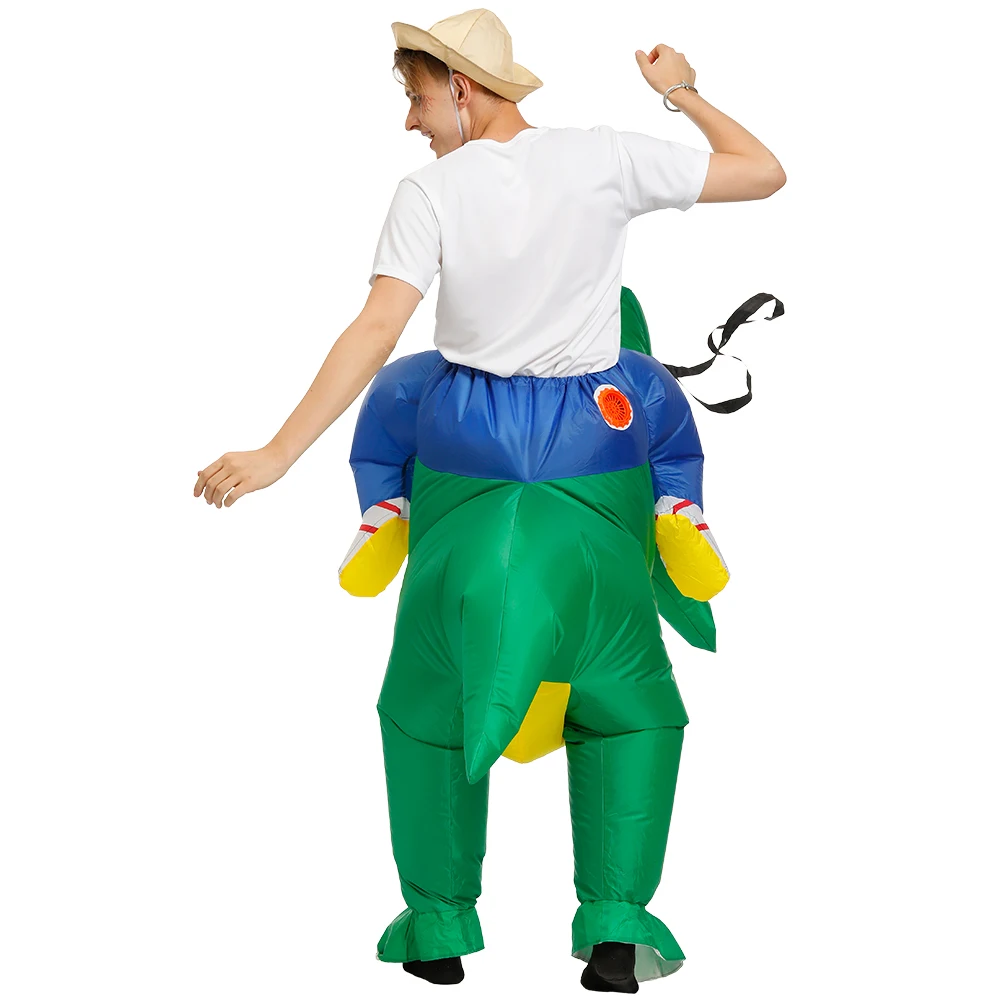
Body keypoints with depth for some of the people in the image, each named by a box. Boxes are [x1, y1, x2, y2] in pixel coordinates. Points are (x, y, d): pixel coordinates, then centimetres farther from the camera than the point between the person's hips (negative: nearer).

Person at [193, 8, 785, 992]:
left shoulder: (430, 190, -10)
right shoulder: (604, 157, -7)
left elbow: (375, 333, -17)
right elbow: (764, 172, -2)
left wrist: (278, 453, -17)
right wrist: (681, 92, 12)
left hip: (467, 447, -1)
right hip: (592, 443, 1)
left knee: (430, 688, 16)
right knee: (626, 693, 13)